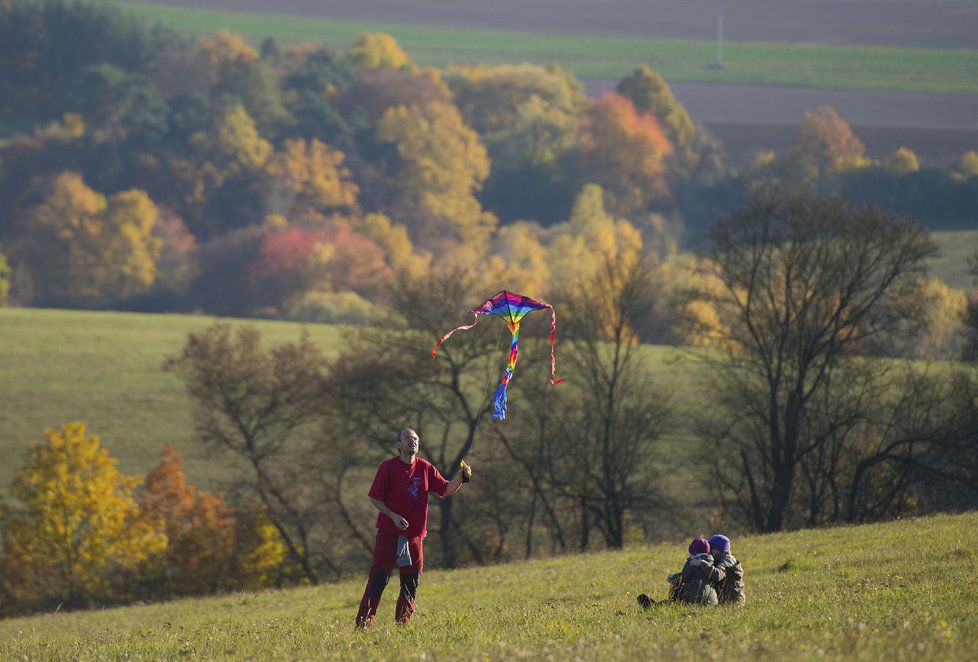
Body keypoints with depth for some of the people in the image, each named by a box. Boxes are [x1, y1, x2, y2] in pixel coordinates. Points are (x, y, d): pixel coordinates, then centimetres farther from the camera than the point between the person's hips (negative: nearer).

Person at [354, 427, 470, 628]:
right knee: (378, 579, -9)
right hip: (389, 534, -4)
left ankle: (403, 623, 16)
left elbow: (445, 490, 10)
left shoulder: (425, 468, 8)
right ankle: (363, 624, -9)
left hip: (415, 535, 4)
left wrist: (460, 478, -9)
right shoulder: (387, 467, -3)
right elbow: (375, 498, -3)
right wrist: (393, 516, -15)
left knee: (411, 582, 7)